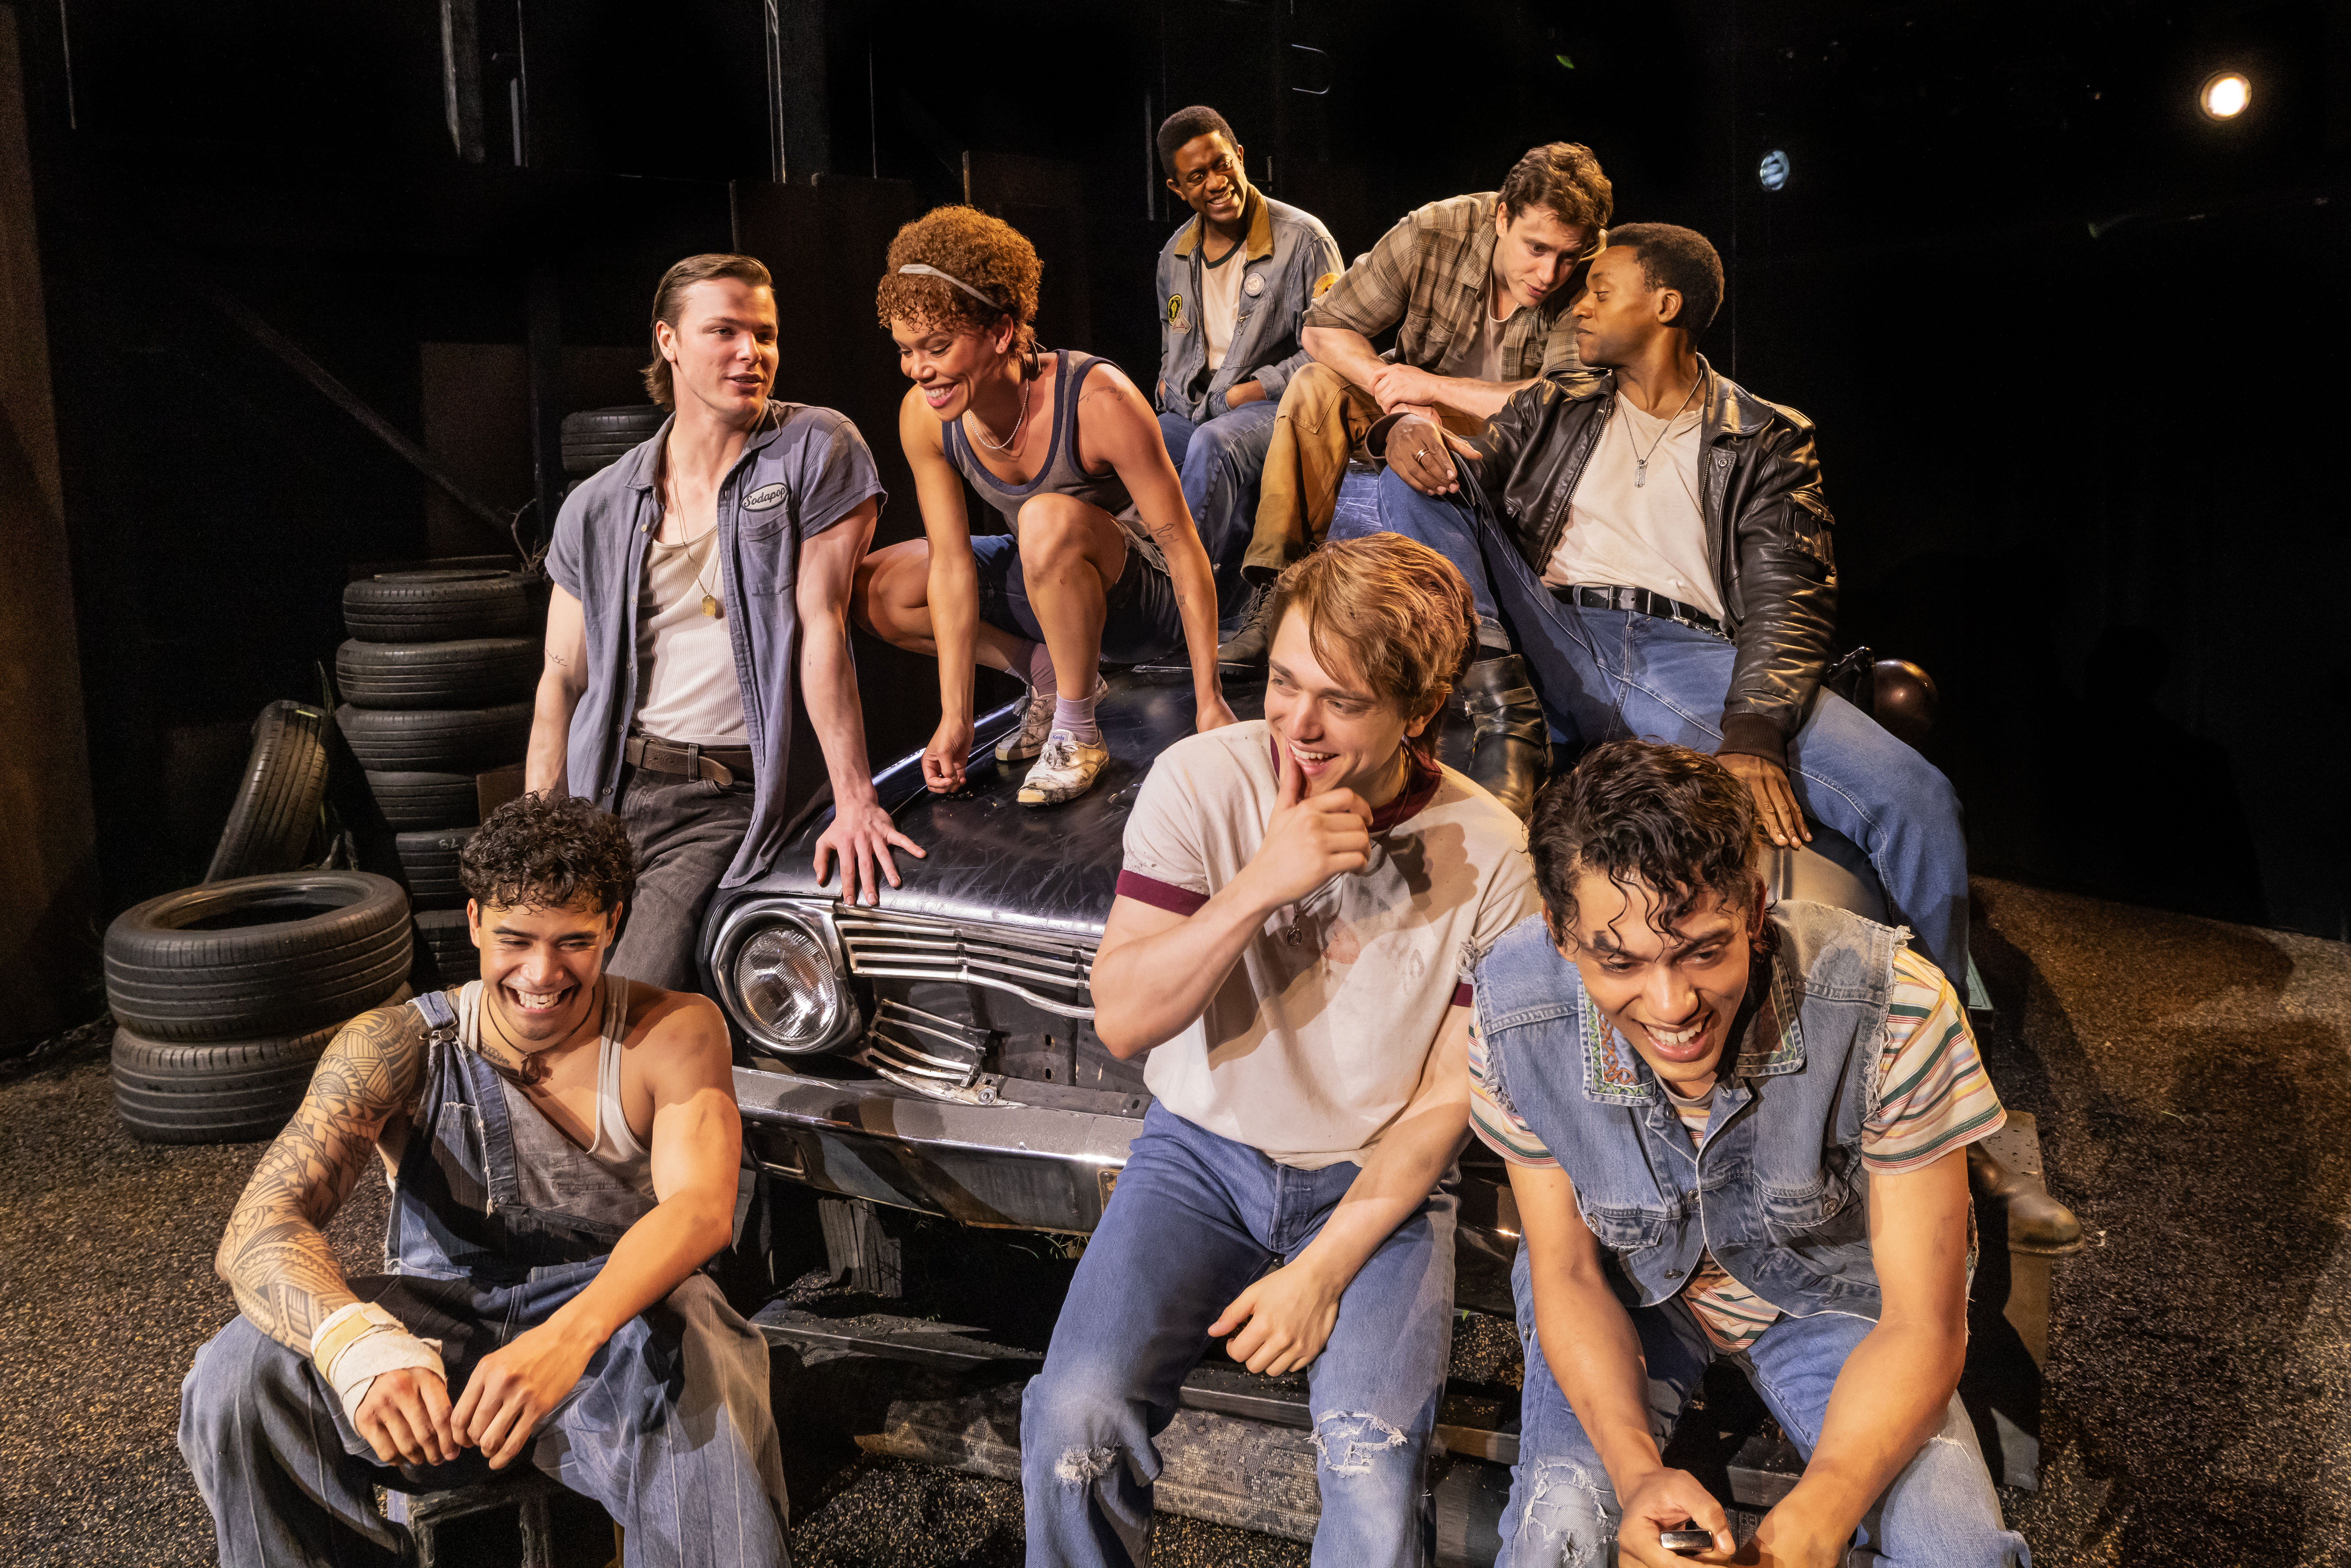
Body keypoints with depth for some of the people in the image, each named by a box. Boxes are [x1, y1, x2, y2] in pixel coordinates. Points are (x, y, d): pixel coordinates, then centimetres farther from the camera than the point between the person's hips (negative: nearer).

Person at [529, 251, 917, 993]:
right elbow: (563, 680, 11)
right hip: (607, 788, 4)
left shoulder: (817, 451, -1)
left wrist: (854, 801, -14)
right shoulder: (596, 509, 9)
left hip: (735, 800, -4)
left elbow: (824, 626, -8)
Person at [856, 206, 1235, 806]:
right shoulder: (924, 417, -15)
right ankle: (1047, 673, 3)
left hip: (1145, 600, -6)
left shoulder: (1098, 401, -31)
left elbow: (1184, 550, -26)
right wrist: (955, 718, -16)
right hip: (1046, 584, 6)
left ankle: (1077, 734, -20)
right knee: (874, 591, -10)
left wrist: (1210, 703, -25)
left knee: (1048, 518, -38)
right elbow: (952, 563, -13)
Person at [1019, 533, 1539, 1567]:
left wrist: (1325, 1269, -13)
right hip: (1203, 1147, 1)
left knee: (1373, 1454, -25)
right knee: (1076, 1416, -21)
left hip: (1377, 1181, 0)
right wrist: (1261, 884, -27)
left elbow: (1449, 1097, -5)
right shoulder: (1202, 781, -11)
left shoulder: (1488, 855, -10)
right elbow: (1121, 1019, -14)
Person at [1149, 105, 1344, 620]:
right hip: (1190, 414, 6)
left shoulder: (1304, 239, -5)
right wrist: (1169, 387, 6)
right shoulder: (1175, 255, 15)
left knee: (1214, 443, -40)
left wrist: (1248, 391, -14)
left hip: (1275, 408, -6)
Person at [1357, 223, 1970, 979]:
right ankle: (1504, 735, -28)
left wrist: (1753, 735, -17)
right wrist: (1407, 429, -12)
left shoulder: (1770, 440, 15)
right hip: (1558, 646, 2)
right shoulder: (1554, 410, 25)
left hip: (1693, 656, -2)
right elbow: (1453, 469, 15)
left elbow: (1788, 601, 2)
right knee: (1415, 484, -13)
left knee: (1918, 803, -24)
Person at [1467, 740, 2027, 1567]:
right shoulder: (1514, 1019, -28)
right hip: (1631, 1289, 0)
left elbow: (1921, 1327, -25)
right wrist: (1636, 1467, -33)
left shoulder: (1894, 1009, -33)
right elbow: (1568, 1278, -14)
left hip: (1826, 1290, 1)